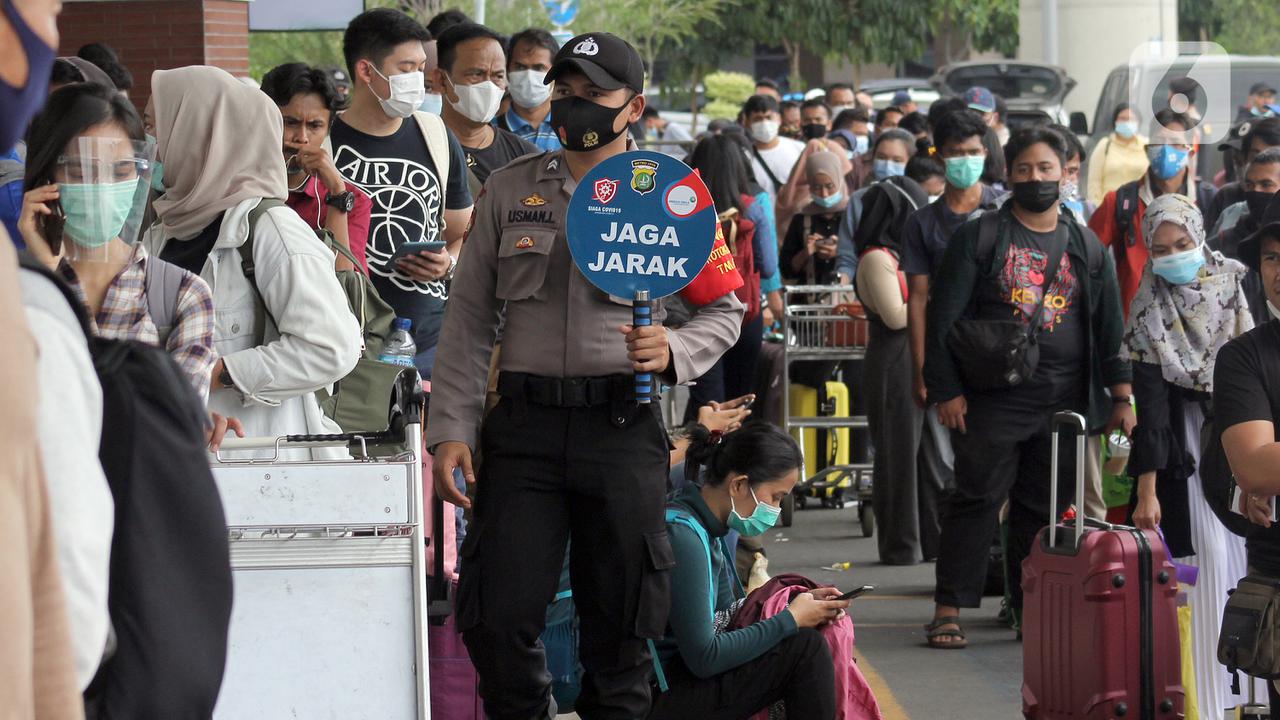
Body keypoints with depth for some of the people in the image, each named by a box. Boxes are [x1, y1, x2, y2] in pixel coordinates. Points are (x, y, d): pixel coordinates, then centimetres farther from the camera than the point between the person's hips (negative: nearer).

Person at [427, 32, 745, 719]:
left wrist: (674, 349, -11)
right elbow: (468, 318, 11)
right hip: (524, 423, 1)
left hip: (623, 426, -1)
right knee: (496, 617, -5)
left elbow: (723, 309, 10)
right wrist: (450, 429, 2)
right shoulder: (510, 189, 10)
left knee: (619, 624, 4)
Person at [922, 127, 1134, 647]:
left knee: (1044, 508, 5)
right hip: (992, 402, -3)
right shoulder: (978, 238, 3)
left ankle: (1032, 608, 12)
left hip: (1064, 404, 3)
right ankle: (949, 609, -3)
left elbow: (1110, 327, 16)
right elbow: (944, 317, -1)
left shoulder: (1086, 248, 14)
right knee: (977, 498, -5)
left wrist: (1121, 395, 8)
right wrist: (947, 390, -8)